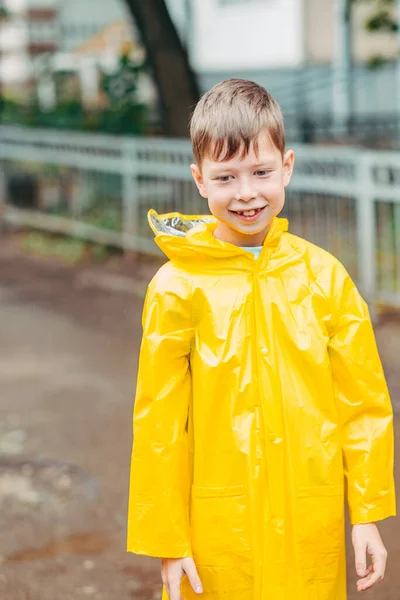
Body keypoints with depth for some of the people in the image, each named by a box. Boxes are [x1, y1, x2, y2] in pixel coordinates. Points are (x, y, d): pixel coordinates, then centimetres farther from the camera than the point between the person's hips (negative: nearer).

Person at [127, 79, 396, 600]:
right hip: (217, 531, -1)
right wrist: (167, 540, -2)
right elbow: (159, 423, -3)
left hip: (312, 527, 2)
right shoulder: (177, 288, -6)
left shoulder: (325, 277, 0)